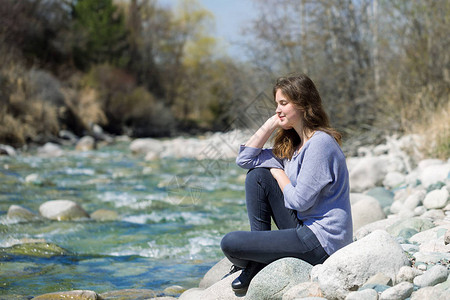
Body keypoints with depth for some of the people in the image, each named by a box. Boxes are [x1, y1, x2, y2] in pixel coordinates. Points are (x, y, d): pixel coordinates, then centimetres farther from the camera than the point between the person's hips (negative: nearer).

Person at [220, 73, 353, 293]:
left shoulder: (320, 144, -18)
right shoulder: (292, 142, 13)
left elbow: (299, 201, -20)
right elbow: (244, 159, 11)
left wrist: (278, 173, -3)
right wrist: (271, 124, 5)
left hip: (321, 241, -10)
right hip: (304, 225, 10)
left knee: (230, 243, -17)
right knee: (257, 176, 5)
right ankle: (256, 259, 5)